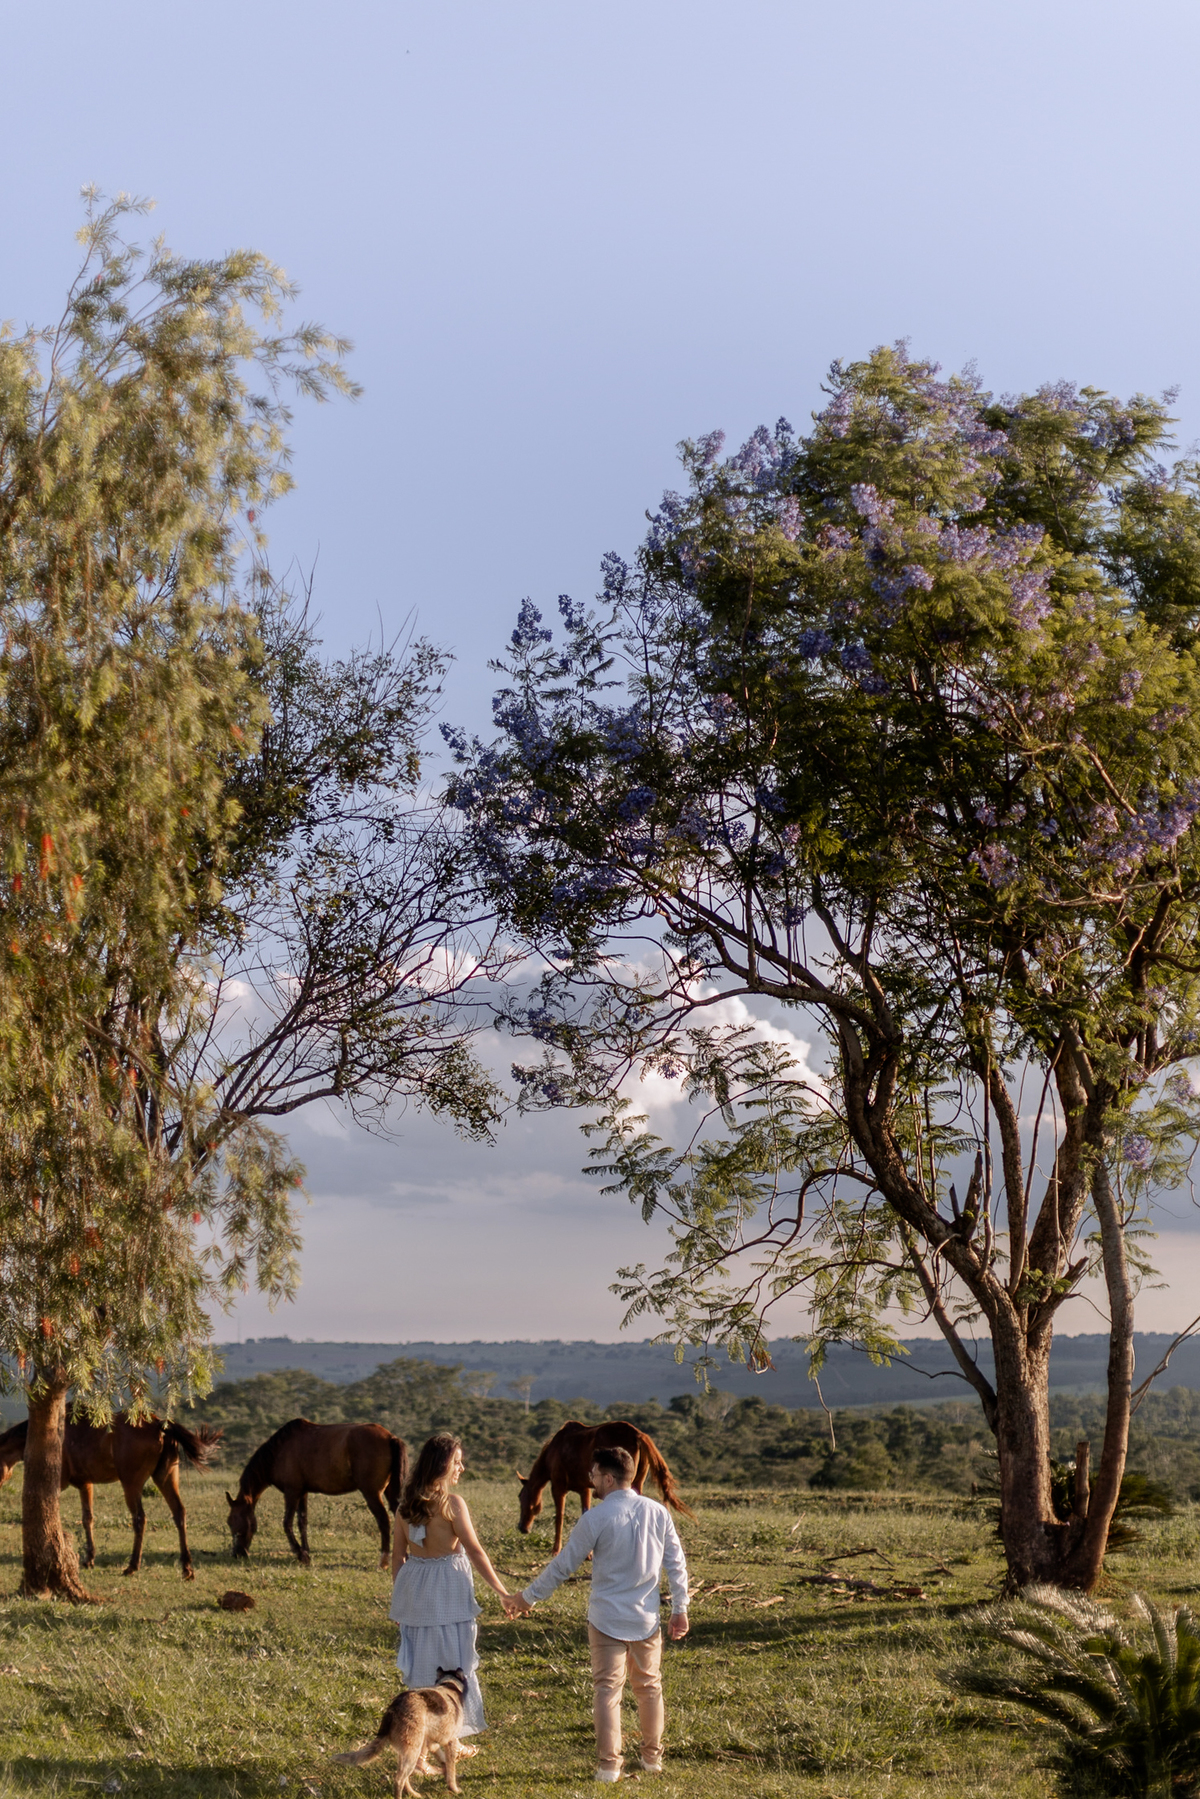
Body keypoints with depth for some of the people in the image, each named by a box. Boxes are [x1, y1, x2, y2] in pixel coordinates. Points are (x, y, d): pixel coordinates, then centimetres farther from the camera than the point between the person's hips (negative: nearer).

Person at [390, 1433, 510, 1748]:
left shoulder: (406, 1504, 3)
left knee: (421, 1663, 15)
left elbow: (398, 1554, 8)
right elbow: (475, 1551, -14)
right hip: (447, 1589, -6)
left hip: (414, 1588, 6)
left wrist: (399, 1598, 18)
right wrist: (503, 1592, -7)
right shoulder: (451, 1503, -15)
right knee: (451, 1663, 8)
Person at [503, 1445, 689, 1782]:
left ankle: (609, 1764, 3)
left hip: (607, 1619, -4)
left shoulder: (596, 1518, -13)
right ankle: (652, 1756, 26)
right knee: (649, 1686, 18)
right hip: (647, 1619, 4)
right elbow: (676, 1563, 3)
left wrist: (527, 1597, 5)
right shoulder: (658, 1512, -1)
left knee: (607, 1689, 4)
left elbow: (562, 1564, -6)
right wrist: (680, 1608, 12)